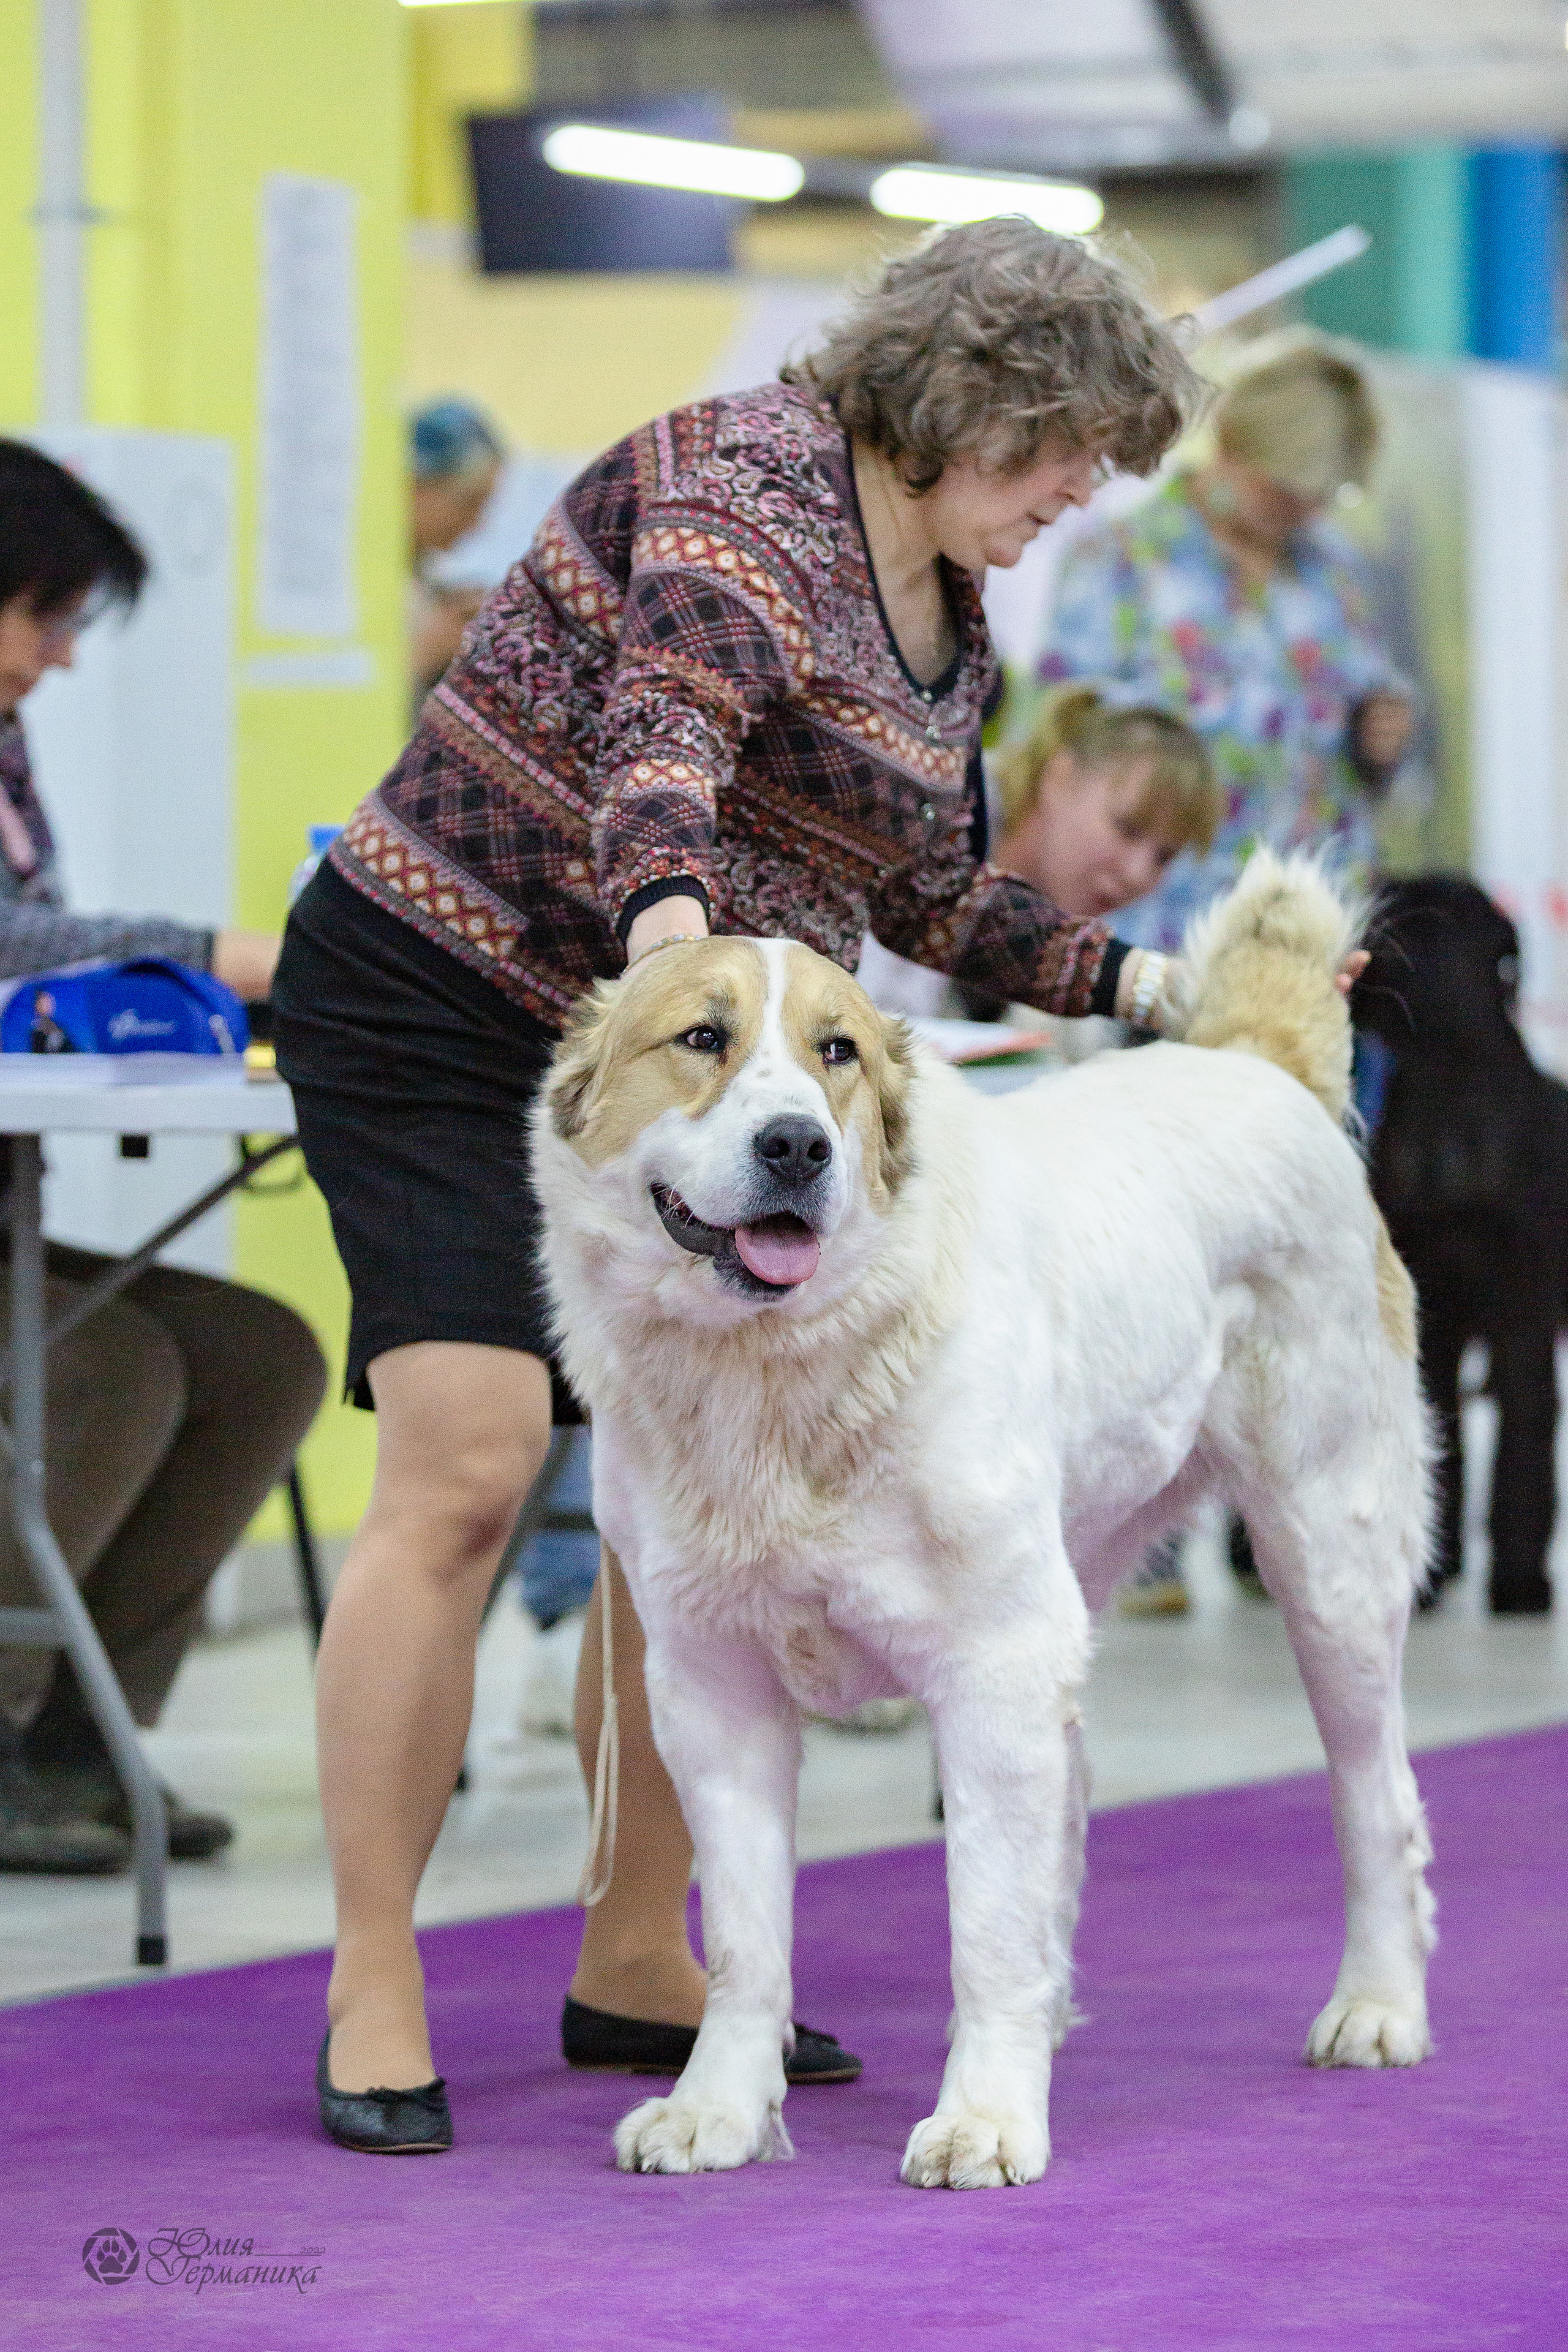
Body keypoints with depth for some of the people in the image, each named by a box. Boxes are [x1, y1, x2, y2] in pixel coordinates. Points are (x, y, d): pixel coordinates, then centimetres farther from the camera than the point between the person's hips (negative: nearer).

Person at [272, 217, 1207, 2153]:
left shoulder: (950, 627, 11)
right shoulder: (756, 482, -16)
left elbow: (932, 900, 22)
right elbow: (666, 726, -35)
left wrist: (1144, 980, 10)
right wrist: (677, 926, -53)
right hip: (437, 997, -9)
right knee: (465, 1470, -17)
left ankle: (637, 1962, 14)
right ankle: (371, 1995, -11)